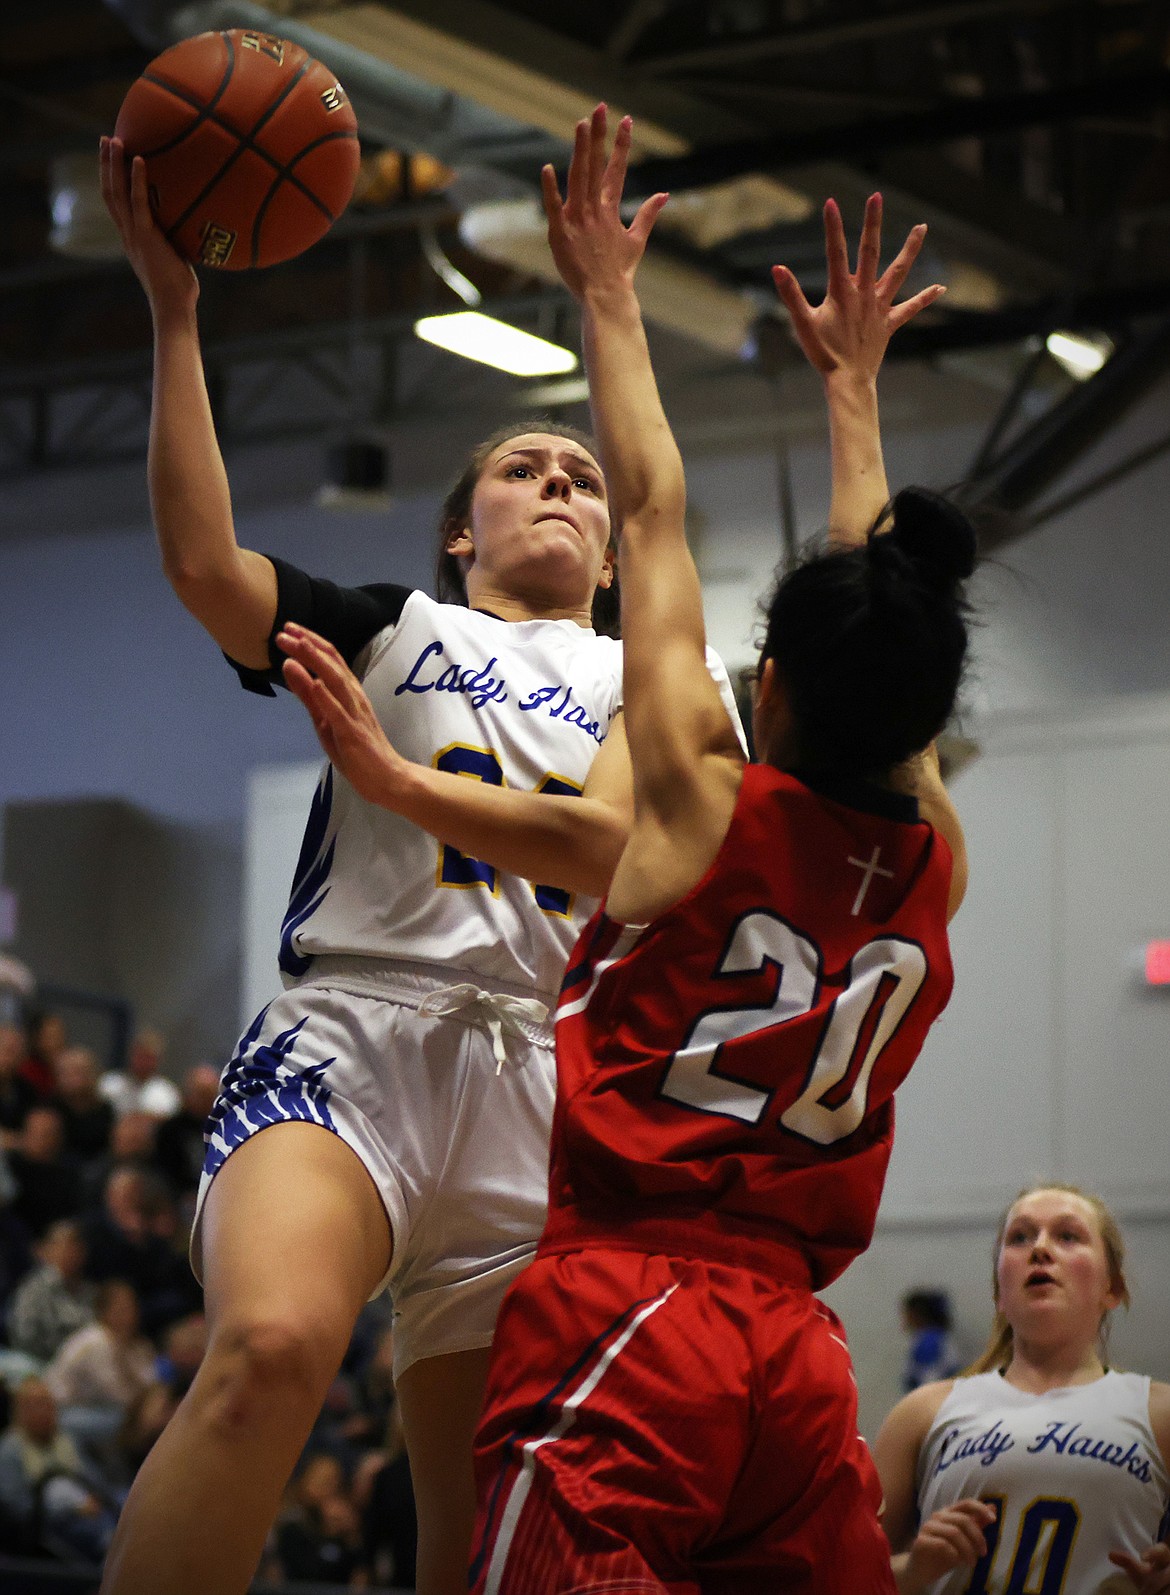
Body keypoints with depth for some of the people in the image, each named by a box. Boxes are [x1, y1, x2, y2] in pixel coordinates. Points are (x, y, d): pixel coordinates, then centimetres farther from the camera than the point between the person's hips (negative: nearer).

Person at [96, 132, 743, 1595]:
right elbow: (202, 564, 0)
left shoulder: (645, 682, 22)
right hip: (355, 1031, -3)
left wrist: (391, 775, -3)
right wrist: (172, 306, -3)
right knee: (272, 1346, -33)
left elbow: (610, 847, 2)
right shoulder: (389, 631, 19)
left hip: (540, 1082, 3)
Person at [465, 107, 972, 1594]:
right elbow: (877, 603, 22)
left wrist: (608, 298, 14)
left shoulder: (710, 803, -5)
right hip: (794, 1348, 5)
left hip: (617, 1313, -5)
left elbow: (652, 512, 5)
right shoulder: (935, 861, 7)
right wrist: (853, 382, 34)